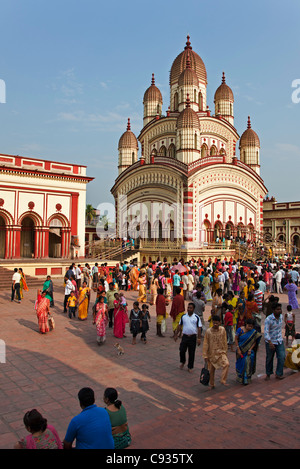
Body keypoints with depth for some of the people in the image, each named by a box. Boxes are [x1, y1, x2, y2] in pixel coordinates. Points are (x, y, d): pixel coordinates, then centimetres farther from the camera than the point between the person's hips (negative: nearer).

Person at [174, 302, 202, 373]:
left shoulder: (196, 317, -3)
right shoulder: (183, 316, 3)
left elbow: (199, 328, -3)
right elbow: (179, 326, 11)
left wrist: (199, 338, -8)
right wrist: (176, 335, 11)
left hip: (193, 337, -2)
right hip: (185, 336, 2)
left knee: (191, 353, 5)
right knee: (182, 351, 2)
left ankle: (190, 367, 21)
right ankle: (182, 362, 31)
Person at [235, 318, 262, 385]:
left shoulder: (254, 332, -7)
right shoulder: (240, 330, -12)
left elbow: (254, 341, -3)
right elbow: (236, 339, -7)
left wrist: (250, 350, -13)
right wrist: (238, 349, -10)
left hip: (249, 350, 0)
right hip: (241, 350, 0)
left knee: (248, 363, -10)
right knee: (240, 363, 9)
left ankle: (246, 379, 1)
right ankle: (240, 377, 29)